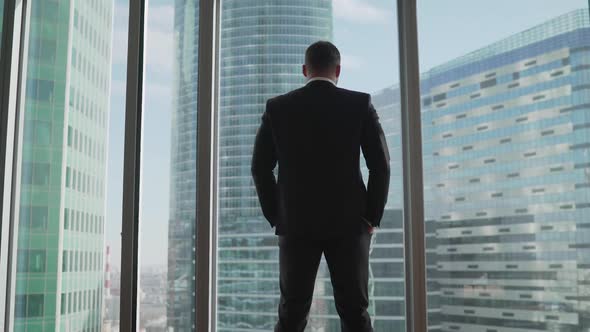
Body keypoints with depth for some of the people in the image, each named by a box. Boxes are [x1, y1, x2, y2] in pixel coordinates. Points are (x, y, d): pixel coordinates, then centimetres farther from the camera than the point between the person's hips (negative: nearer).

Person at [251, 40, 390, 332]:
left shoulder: (277, 107, 2)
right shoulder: (361, 104, 0)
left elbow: (260, 168, 1)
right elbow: (380, 165, -5)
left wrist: (275, 218, 8)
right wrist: (372, 218, 3)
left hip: (296, 223, 1)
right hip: (348, 223, 0)